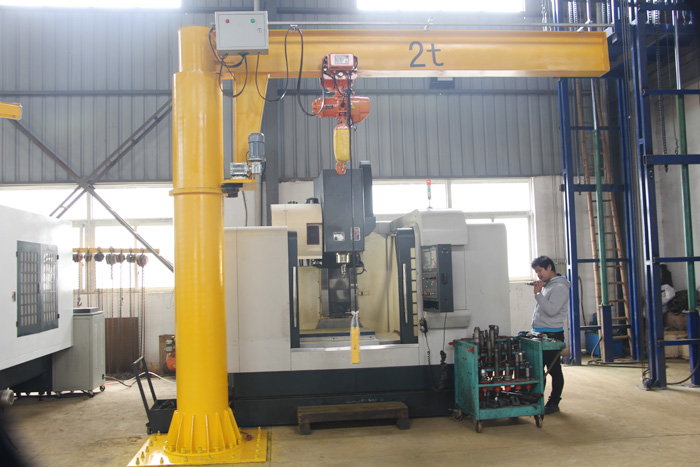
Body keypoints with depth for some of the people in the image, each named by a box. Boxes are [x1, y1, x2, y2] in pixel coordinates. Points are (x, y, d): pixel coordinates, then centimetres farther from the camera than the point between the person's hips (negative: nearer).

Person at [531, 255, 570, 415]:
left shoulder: (560, 287, -12)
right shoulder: (546, 286, 16)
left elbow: (551, 310, -22)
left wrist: (538, 293, -20)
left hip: (552, 334, -9)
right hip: (540, 333, 9)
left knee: (554, 370, 0)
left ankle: (554, 403, 7)